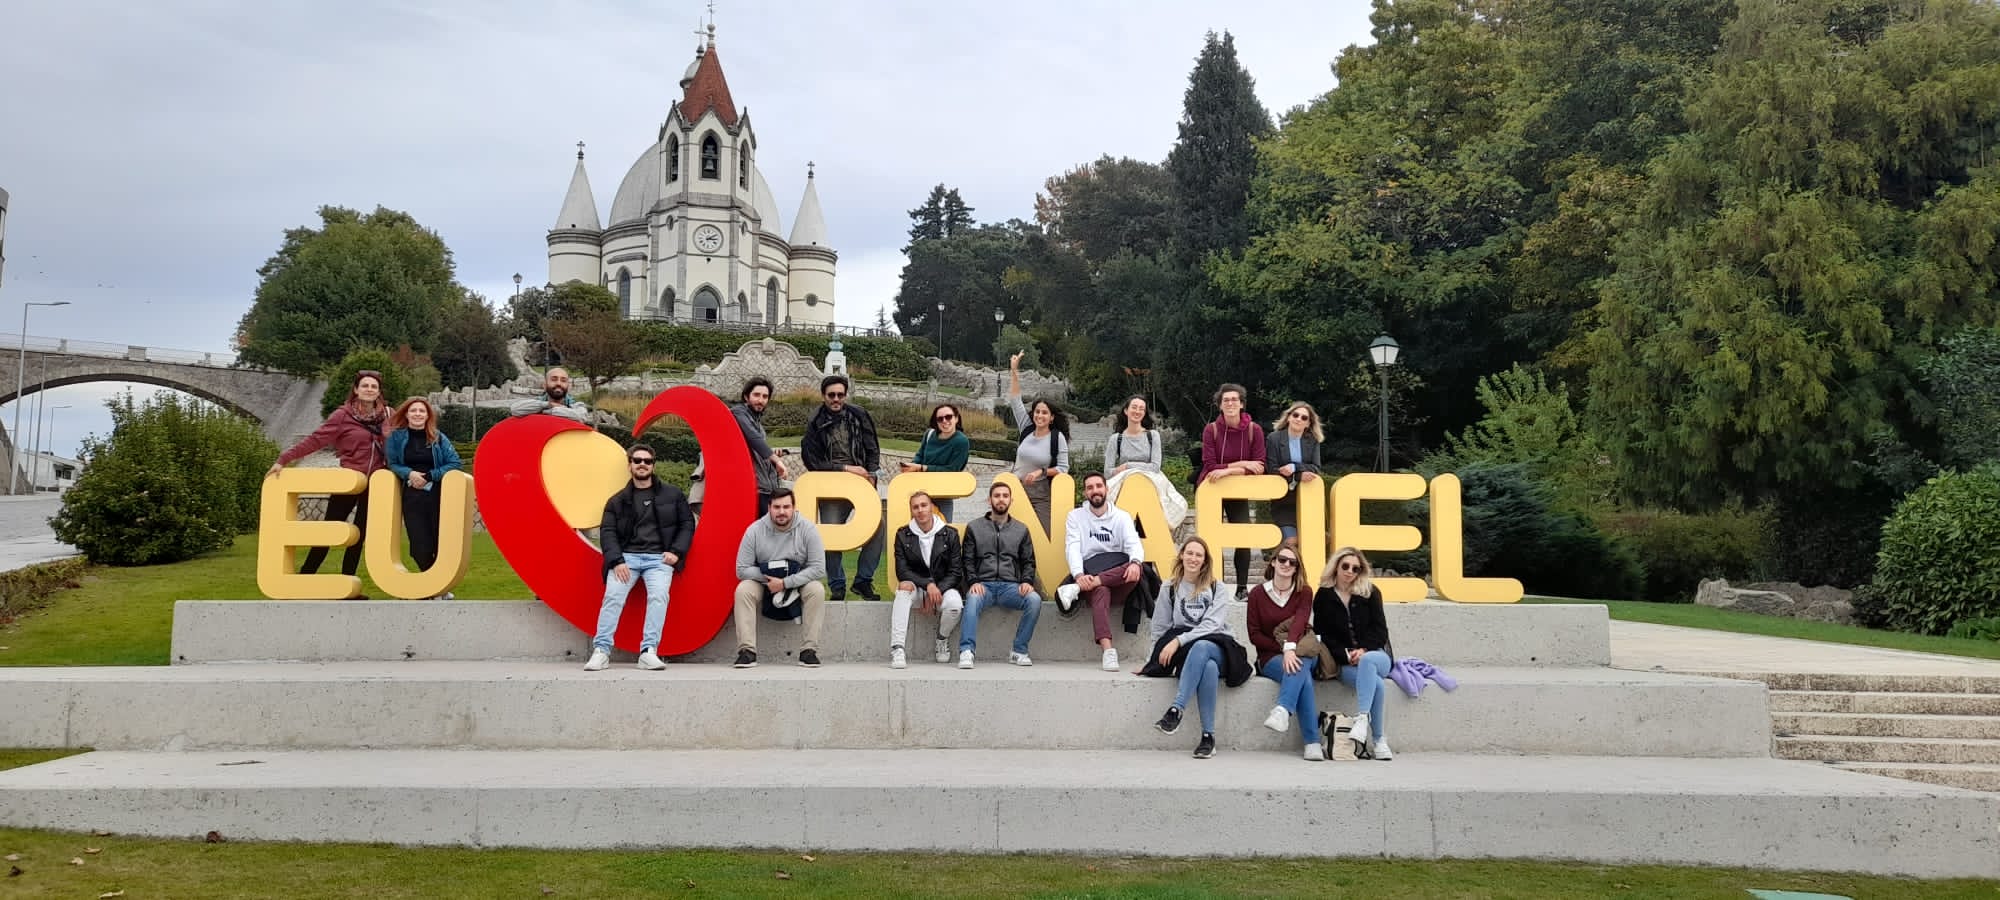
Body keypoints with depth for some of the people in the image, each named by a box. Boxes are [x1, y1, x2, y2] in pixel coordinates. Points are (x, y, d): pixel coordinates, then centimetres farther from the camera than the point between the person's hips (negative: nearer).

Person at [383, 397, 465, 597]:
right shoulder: (396, 437, 4)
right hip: (411, 497, 0)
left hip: (438, 496, 0)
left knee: (441, 542, 0)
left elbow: (455, 463, -1)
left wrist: (429, 476, -12)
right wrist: (409, 473, -15)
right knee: (420, 546, -4)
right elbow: (392, 464, 5)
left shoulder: (439, 438, 4)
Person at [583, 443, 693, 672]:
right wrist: (616, 561, -10)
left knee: (659, 595, -28)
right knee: (613, 595, -24)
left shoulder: (672, 495, 16)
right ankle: (601, 650, -23)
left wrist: (676, 552, -2)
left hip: (659, 558, -1)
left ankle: (648, 651, -30)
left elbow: (687, 524, 14)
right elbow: (607, 532, 7)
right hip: (626, 556, 1)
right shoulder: (617, 501, 16)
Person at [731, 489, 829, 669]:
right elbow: (742, 570, -10)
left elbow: (818, 569, -18)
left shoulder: (807, 529, -13)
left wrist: (785, 583, -25)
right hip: (763, 584, 1)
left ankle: (809, 650, -25)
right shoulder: (754, 530, -11)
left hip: (798, 584, -1)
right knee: (743, 590, -29)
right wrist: (768, 578, -22)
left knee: (817, 589, -30)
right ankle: (747, 651, -28)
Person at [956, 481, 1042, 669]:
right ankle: (966, 652, -39)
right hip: (983, 585, -1)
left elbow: (1028, 562, 16)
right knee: (973, 600, -37)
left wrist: (1027, 581, -5)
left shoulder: (1021, 530, 19)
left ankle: (1019, 652, -18)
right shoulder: (974, 527, 15)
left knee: (1034, 600, -29)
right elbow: (967, 560, 9)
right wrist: (973, 582, -9)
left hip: (1010, 586, 1)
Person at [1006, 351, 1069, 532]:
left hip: (1040, 494, -3)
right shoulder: (1027, 429, 5)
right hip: (1016, 489, 3)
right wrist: (1014, 372, 3)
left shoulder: (1057, 437, -4)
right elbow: (1015, 400, 7)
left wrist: (1041, 472, -16)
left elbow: (1063, 468, -2)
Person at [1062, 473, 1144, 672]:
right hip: (1089, 573, -2)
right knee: (1101, 592, -37)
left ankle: (1077, 588, -37)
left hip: (1118, 578, 2)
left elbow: (1134, 543, -2)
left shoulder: (1122, 517, 14)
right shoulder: (1076, 516, 11)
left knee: (1135, 571, -33)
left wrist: (1135, 562, -28)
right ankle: (1108, 650, -51)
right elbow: (1072, 549, -2)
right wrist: (1079, 575, -23)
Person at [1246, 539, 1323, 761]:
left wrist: (1291, 648, -34)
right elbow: (1254, 635, 0)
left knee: (1298, 667, -37)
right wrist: (1281, 647, -14)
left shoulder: (1304, 592, 5)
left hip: (1300, 653, 1)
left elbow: (1299, 621, -15)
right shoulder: (1258, 593, 4)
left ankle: (1282, 711, -52)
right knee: (1302, 674, -33)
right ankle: (1313, 743, -42)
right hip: (1270, 657, -1)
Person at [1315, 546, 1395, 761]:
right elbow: (1322, 635, 2)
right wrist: (1346, 655, -13)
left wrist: (1363, 650, -16)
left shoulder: (1370, 593, 8)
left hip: (1374, 655, 1)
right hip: (1343, 663, -1)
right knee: (1374, 682, -33)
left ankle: (1361, 719, -45)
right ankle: (1378, 740, -31)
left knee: (1367, 662, -39)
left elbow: (1380, 630, 1)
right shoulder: (1323, 597, 7)